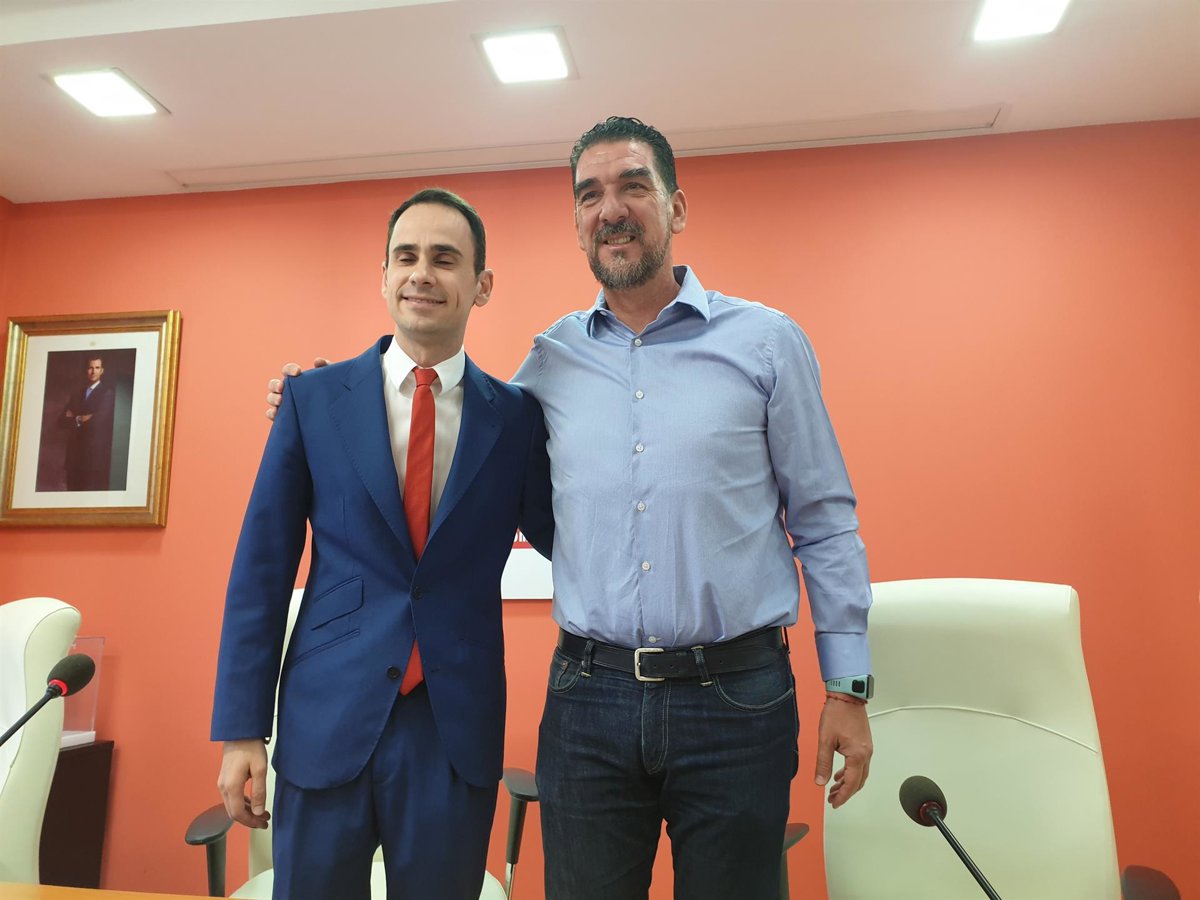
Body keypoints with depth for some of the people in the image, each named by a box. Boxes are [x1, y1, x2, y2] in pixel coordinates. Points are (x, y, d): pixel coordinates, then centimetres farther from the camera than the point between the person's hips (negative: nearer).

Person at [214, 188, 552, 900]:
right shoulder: (314, 399, 0)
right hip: (327, 726, 0)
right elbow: (261, 569, 1)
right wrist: (241, 730, -1)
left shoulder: (517, 417, -1)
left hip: (459, 732, 0)